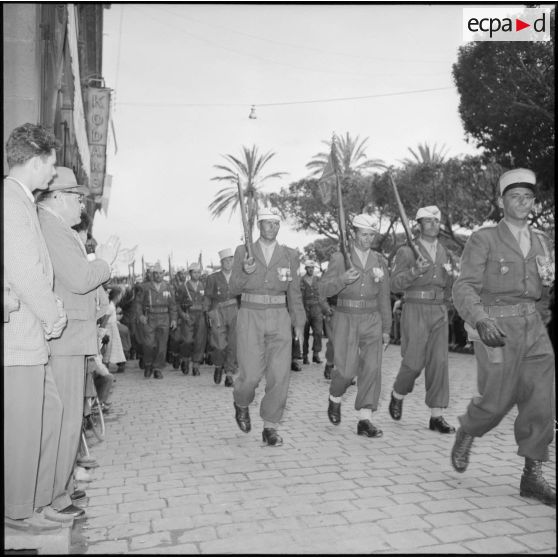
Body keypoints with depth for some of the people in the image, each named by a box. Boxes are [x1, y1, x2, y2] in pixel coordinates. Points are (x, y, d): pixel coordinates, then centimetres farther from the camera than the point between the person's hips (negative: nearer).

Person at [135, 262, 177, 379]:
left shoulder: (167, 287, 9)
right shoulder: (145, 287, 3)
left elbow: (172, 304, 12)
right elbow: (138, 302, 5)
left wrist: (173, 319, 6)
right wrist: (140, 315, -8)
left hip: (164, 319, 2)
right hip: (149, 319, -1)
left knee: (162, 345, -4)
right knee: (149, 344, -9)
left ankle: (158, 369, 7)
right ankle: (148, 365, 16)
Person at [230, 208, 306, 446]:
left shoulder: (289, 255, 7)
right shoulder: (243, 252, 3)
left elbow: (294, 292, 11)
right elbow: (234, 289, 1)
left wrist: (299, 322, 3)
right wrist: (245, 272, -19)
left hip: (279, 319, 2)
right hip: (250, 317, -1)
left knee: (279, 375, -6)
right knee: (251, 374, -6)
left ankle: (270, 429, 8)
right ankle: (241, 403, 29)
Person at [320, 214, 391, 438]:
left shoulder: (380, 261, 8)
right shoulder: (339, 258, -1)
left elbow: (384, 298, 10)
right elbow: (324, 290, -10)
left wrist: (386, 330, 7)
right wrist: (343, 279, -30)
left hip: (371, 321, 3)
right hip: (346, 321, -3)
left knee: (372, 369, -9)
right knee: (346, 370, -9)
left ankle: (365, 422, -4)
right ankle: (335, 398, 24)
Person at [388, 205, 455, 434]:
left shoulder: (445, 253, 16)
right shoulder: (406, 251, 0)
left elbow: (448, 292, 19)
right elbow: (395, 285, -7)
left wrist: (451, 275, -1)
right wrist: (415, 271, -23)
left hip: (439, 312, 4)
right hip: (415, 311, -4)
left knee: (439, 362, -2)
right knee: (414, 362, -7)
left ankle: (437, 417, 4)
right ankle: (397, 396, 23)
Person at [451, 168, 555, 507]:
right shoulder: (484, 240, -3)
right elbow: (465, 288, -13)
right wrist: (482, 322, -27)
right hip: (496, 328, -5)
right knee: (498, 400, -4)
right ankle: (466, 434, 28)